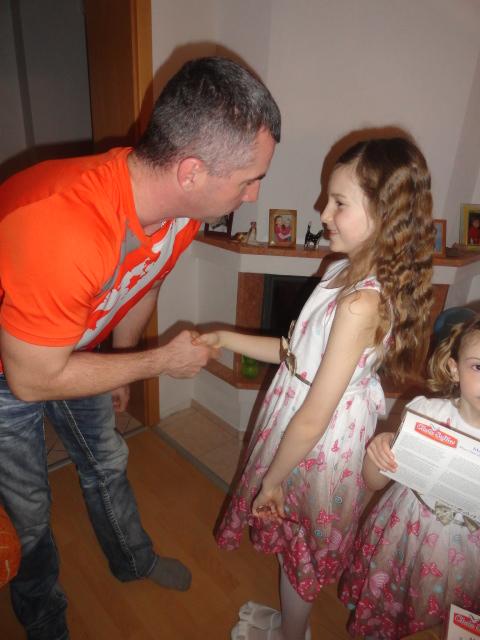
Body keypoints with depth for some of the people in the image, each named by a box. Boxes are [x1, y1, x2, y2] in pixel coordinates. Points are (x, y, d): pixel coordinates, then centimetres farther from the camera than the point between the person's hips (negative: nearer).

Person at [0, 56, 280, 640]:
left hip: (71, 348, 6)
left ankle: (133, 560, 52)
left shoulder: (182, 205, -20)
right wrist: (160, 362, -22)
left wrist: (122, 368, 14)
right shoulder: (61, 231, -45)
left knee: (107, 465, 22)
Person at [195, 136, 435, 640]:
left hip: (316, 446, -8)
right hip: (318, 432, 8)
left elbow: (312, 420, -26)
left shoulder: (360, 303, -33)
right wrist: (225, 339, 1)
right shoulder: (351, 272, -5)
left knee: (298, 546, 21)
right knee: (298, 542, 30)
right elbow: (301, 354, 2)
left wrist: (272, 479, -12)